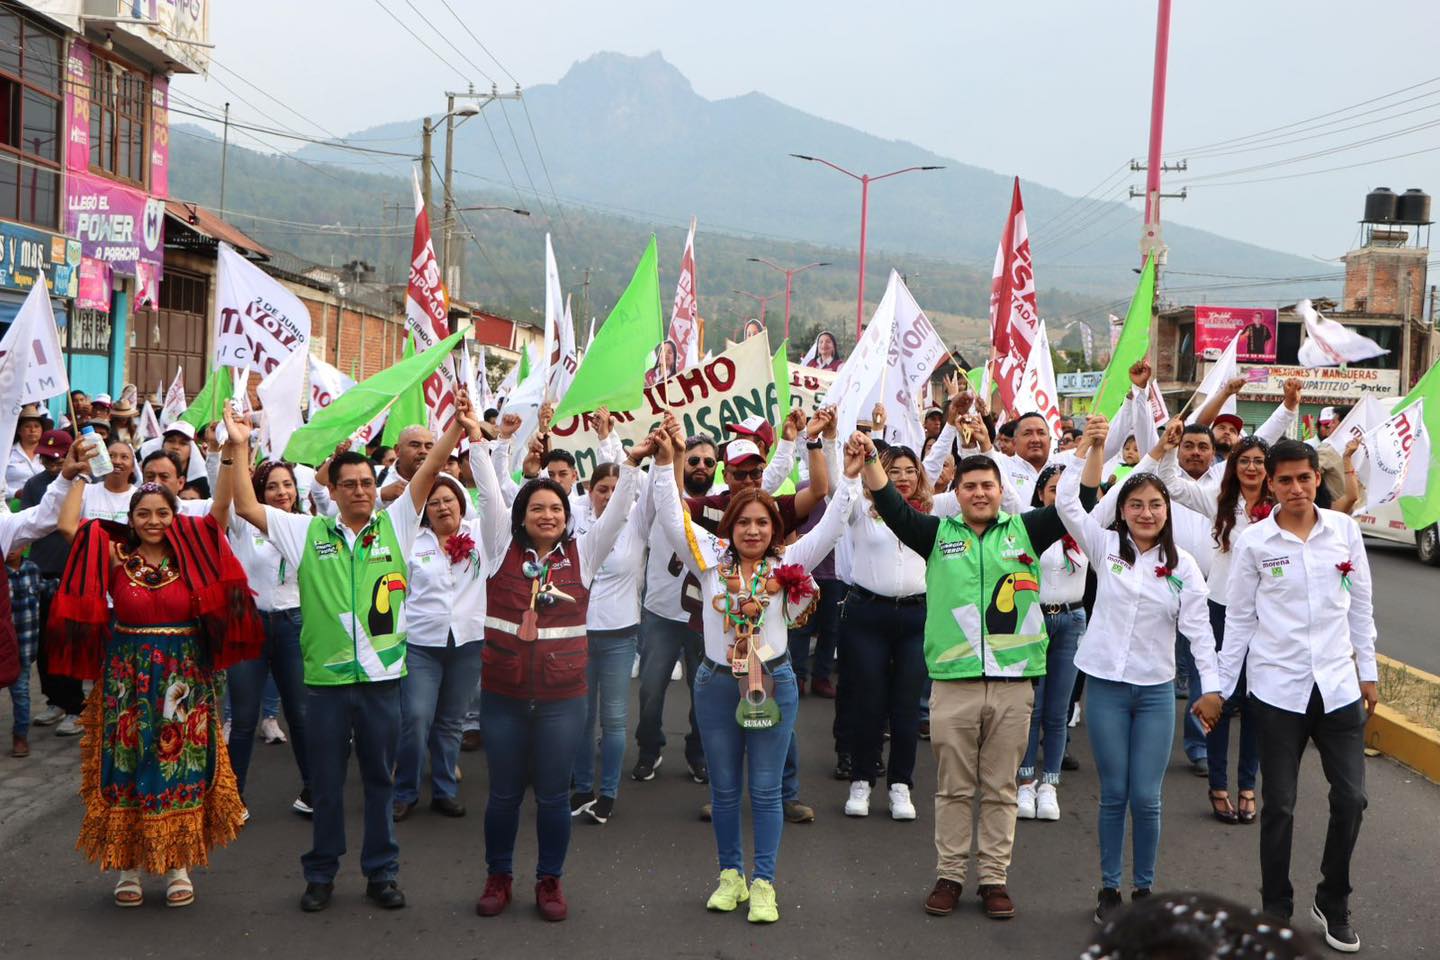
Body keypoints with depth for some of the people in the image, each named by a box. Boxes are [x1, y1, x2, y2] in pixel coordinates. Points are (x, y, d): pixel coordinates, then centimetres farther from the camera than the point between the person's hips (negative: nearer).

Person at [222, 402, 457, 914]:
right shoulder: (308, 533, 3)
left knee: (380, 779, 11)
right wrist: (238, 447, -5)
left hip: (382, 678, 0)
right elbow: (247, 507, 0)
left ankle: (381, 872, 23)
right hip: (326, 679, 0)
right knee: (325, 782, 10)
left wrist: (457, 424, -15)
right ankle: (320, 873, 23)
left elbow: (428, 471, -5)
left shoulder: (395, 526, 3)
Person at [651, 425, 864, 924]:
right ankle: (731, 874, 26)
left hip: (773, 682, -1)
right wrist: (664, 464, -14)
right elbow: (672, 518, -6)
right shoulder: (711, 558, 0)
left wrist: (850, 474, -16)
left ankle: (763, 883, 10)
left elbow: (829, 526, -7)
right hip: (717, 683, 1)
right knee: (724, 788, 11)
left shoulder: (787, 564, -1)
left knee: (766, 789, 3)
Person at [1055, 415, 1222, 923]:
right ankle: (1109, 887, 18)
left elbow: (1198, 629, 1)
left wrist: (1211, 686, -5)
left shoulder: (1182, 565, 2)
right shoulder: (1106, 547, 1)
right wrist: (1090, 446, -16)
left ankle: (1144, 888, 18)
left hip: (1156, 691, 1)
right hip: (1106, 685, 0)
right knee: (1113, 794, 5)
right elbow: (1066, 502, -10)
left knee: (1146, 798, 0)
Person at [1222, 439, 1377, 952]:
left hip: (1338, 686, 2)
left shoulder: (1344, 529, 0)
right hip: (1278, 689, -2)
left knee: (1351, 799, 4)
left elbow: (1360, 605, 9)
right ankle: (1276, 913, 21)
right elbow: (1239, 619, 1)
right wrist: (1220, 688, 2)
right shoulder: (1253, 541, -5)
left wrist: (1368, 671, 11)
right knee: (1279, 807, 5)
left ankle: (1333, 904, 25)